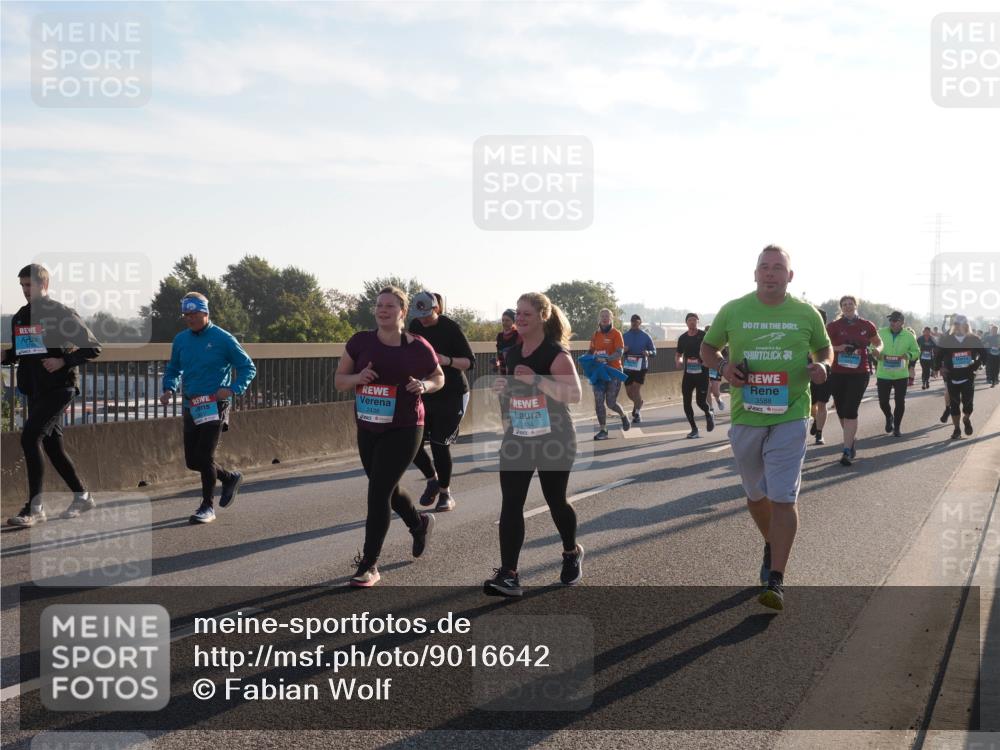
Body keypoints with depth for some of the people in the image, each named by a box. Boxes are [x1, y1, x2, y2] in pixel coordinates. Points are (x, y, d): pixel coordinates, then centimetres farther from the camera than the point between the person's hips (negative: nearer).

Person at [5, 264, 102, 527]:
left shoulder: (62, 314, -8)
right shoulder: (19, 317, 12)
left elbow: (93, 348, -7)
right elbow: (18, 353, 24)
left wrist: (64, 361, -19)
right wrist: (5, 356, 2)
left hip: (58, 389, -7)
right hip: (35, 391, 7)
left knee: (30, 437, -18)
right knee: (52, 445, 11)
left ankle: (35, 506, -14)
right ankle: (82, 496, 25)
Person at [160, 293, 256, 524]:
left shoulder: (222, 338, -7)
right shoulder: (180, 340, 8)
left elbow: (248, 367, -3)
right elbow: (173, 369, 20)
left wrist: (232, 389, -18)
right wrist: (169, 389, 0)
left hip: (215, 406, -6)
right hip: (191, 407, 6)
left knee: (204, 457, -10)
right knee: (192, 461, 7)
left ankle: (207, 507, 5)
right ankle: (230, 478, 32)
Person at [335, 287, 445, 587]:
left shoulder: (418, 347, -8)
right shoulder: (360, 341, -3)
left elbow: (439, 378, 8)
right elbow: (339, 381, 3)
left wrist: (424, 386, -14)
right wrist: (357, 377, -19)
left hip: (403, 430, -5)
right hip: (368, 429, 5)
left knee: (378, 491, -11)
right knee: (386, 488, 20)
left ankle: (369, 565, -1)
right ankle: (420, 523, 51)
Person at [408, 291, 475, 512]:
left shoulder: (450, 328, -14)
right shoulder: (415, 326, 1)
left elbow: (470, 361, -13)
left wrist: (447, 361, -30)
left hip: (452, 394, -5)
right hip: (426, 393, 5)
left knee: (439, 443, -7)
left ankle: (445, 493, 13)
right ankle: (432, 479, 22)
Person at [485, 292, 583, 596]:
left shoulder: (556, 354, -14)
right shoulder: (513, 353, 8)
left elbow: (575, 394, -23)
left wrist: (536, 379, -28)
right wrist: (504, 386, 1)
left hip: (554, 439, -6)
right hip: (518, 438, 6)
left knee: (555, 500, 10)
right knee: (510, 503, -5)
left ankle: (572, 553, 39)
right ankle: (508, 574, -7)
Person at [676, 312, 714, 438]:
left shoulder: (704, 336, -5)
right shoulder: (682, 338, 7)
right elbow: (678, 354, 18)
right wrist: (679, 360, -5)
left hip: (702, 372, -4)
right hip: (688, 373, 4)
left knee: (700, 401, -8)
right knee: (686, 402, 0)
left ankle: (709, 413, 28)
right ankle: (694, 429, 14)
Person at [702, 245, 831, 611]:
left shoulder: (806, 314, 0)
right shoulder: (733, 311, 0)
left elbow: (824, 349, 16)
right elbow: (707, 348, 12)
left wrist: (822, 367, -7)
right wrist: (723, 366, -9)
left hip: (789, 417, -2)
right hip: (745, 417, 2)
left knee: (783, 497, -10)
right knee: (755, 494, 17)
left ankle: (776, 580, -6)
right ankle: (771, 546, 45)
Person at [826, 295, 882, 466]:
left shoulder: (866, 325, 4)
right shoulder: (833, 326, 2)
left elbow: (878, 342, 18)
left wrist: (877, 349, -3)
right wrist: (838, 348, -18)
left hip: (860, 373, -2)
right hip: (837, 373, 2)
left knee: (850, 410, -12)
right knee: (841, 411, 9)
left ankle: (847, 451, -11)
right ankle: (852, 439, 35)